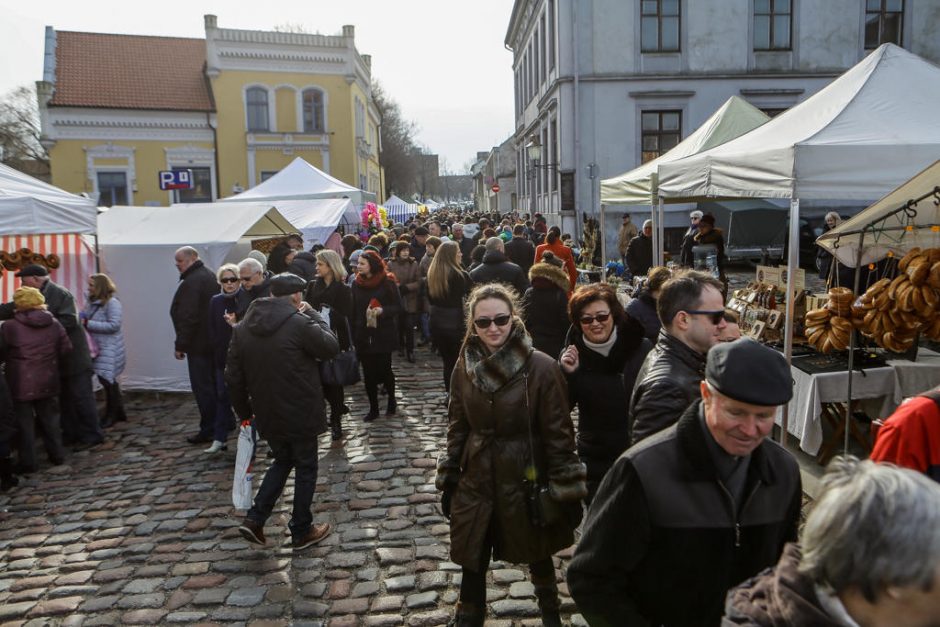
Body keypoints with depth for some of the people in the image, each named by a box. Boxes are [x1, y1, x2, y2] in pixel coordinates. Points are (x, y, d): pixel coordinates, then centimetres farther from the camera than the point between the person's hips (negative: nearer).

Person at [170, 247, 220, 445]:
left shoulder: (191, 282, -18)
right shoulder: (209, 276, 14)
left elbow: (188, 317, -23)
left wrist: (180, 344, -17)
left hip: (199, 343, -10)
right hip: (214, 341, 10)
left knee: (202, 387, -4)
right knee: (214, 383, 17)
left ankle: (208, 430, 1)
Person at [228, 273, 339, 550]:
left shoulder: (243, 327, 2)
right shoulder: (299, 323, -19)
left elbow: (234, 377, 5)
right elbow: (331, 347, -6)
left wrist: (244, 412, 15)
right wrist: (312, 314, 1)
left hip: (267, 413, 6)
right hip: (300, 413, -6)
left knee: (282, 461, 25)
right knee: (305, 467, 11)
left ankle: (254, 519, 17)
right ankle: (301, 532, 22)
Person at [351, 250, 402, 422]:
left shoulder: (387, 282, -6)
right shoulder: (356, 284, 6)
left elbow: (398, 307, -5)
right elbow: (353, 311, 8)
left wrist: (382, 310, -23)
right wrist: (353, 335, 5)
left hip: (383, 334, -3)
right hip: (363, 335, 3)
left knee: (384, 369, 1)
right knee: (368, 373, 4)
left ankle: (391, 400, 28)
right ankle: (373, 408, 17)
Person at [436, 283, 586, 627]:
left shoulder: (540, 367, -17)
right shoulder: (465, 366, -3)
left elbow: (559, 434, -12)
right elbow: (457, 428, 6)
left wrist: (567, 491, -10)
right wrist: (448, 480, 9)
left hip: (527, 481, -2)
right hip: (477, 481, 3)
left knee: (537, 555, 20)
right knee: (472, 561, 10)